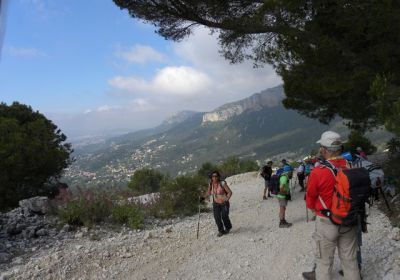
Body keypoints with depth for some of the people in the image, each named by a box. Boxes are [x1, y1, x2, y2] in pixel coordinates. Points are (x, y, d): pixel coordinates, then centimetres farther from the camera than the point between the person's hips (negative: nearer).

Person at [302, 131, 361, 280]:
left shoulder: (318, 172, -23)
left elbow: (310, 198, -8)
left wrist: (315, 210, 13)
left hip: (327, 222, -4)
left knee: (324, 261, 14)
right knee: (350, 259, 21)